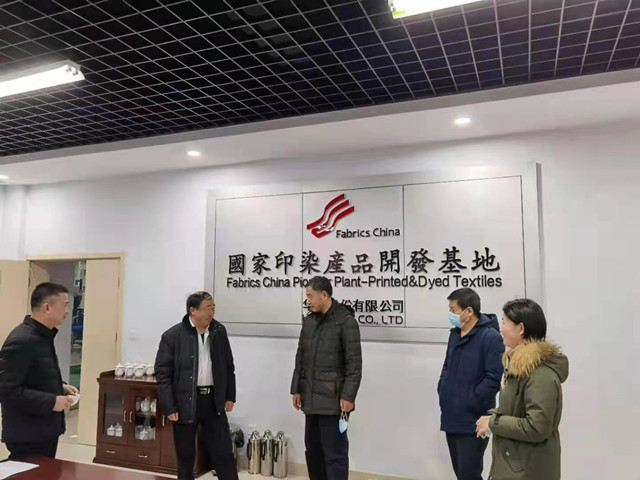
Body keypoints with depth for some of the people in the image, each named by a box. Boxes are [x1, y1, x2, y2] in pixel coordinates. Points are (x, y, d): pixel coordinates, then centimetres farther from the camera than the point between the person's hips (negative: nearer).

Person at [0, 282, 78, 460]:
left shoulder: (43, 336, 9)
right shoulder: (21, 341, -23)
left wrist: (60, 387, 6)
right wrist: (51, 402, -23)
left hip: (44, 430, 10)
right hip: (27, 435, -10)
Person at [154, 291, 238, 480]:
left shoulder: (219, 331, 3)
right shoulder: (172, 335, -9)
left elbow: (228, 366, 12)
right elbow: (162, 373, -8)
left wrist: (230, 396, 9)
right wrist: (169, 407, -12)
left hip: (213, 401, 3)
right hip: (185, 402, -2)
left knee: (224, 454, 6)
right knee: (185, 456, 12)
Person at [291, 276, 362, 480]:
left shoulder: (346, 321, -10)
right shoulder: (308, 321, 10)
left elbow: (354, 363, -11)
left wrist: (348, 396, -15)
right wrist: (297, 389, 12)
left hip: (333, 399, -6)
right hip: (311, 398, 7)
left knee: (335, 453, -1)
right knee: (312, 449, 15)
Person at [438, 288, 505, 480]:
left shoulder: (490, 337, -15)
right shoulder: (455, 334, 10)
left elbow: (494, 378, -20)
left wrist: (470, 402, -16)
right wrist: (442, 392, 8)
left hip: (473, 423, -8)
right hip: (451, 418, 8)